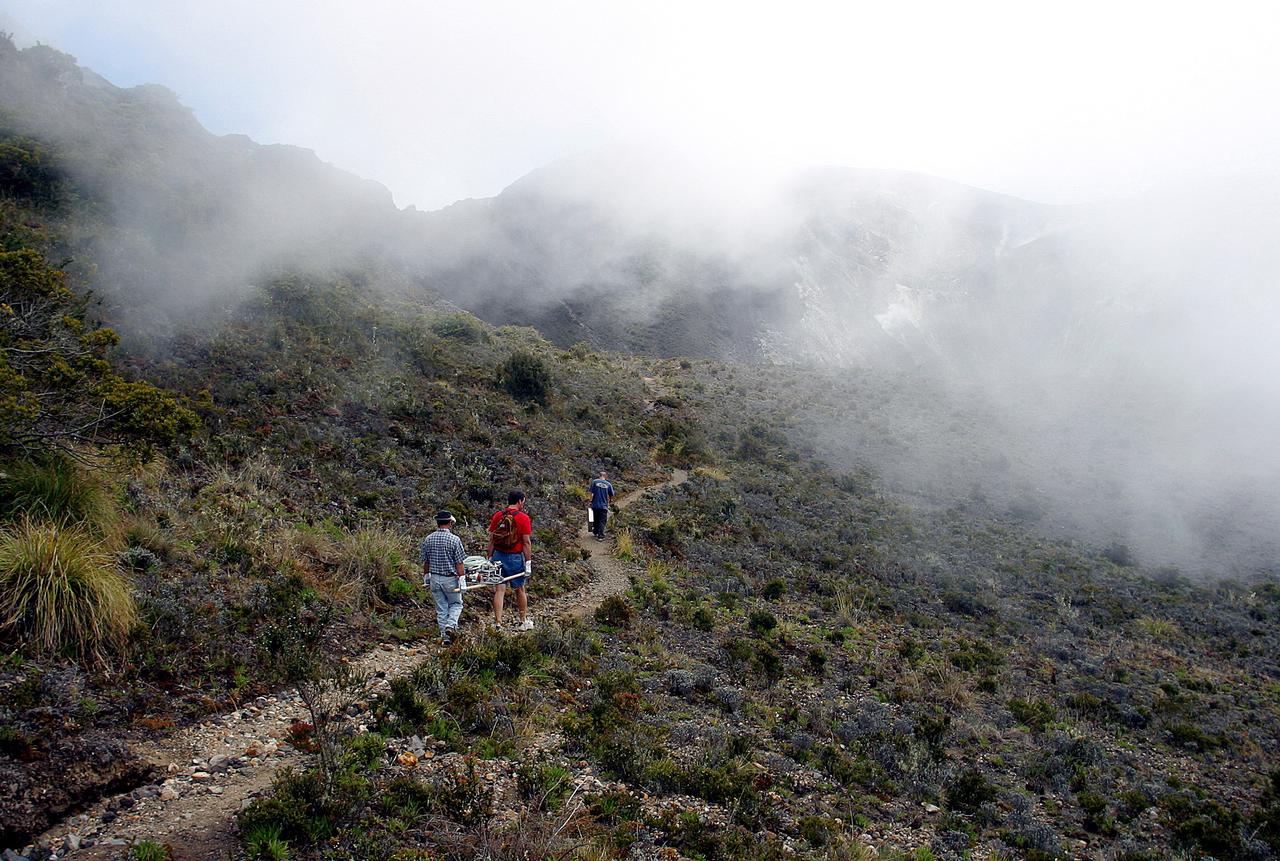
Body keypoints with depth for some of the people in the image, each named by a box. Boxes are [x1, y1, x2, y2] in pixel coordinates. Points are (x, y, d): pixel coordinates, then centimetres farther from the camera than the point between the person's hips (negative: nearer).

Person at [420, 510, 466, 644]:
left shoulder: (428, 539, 0)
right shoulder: (454, 539, -12)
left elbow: (425, 561, 7)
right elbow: (459, 563, -12)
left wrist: (426, 576, 19)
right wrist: (462, 579, -6)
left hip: (434, 578, 3)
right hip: (450, 578, -3)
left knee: (441, 608, 13)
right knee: (456, 604, 15)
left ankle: (444, 634, 15)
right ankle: (450, 626, -7)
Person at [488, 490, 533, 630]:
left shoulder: (497, 516, 4)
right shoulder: (523, 518, -8)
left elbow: (491, 539, 5)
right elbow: (526, 542, -10)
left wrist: (490, 558, 11)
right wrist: (528, 562, -5)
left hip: (498, 556, 3)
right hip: (515, 558, -3)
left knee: (499, 590, 3)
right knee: (519, 590, 13)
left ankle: (498, 623, -1)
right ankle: (524, 621, 26)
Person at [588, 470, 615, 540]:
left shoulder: (595, 482, -4)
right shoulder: (608, 484, -2)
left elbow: (591, 493, -7)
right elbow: (612, 495, 5)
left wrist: (591, 501, 2)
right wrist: (609, 500, 25)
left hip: (595, 505, 1)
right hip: (604, 505, -1)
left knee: (595, 520, 18)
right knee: (602, 521, 2)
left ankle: (596, 532, 33)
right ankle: (600, 536, -4)